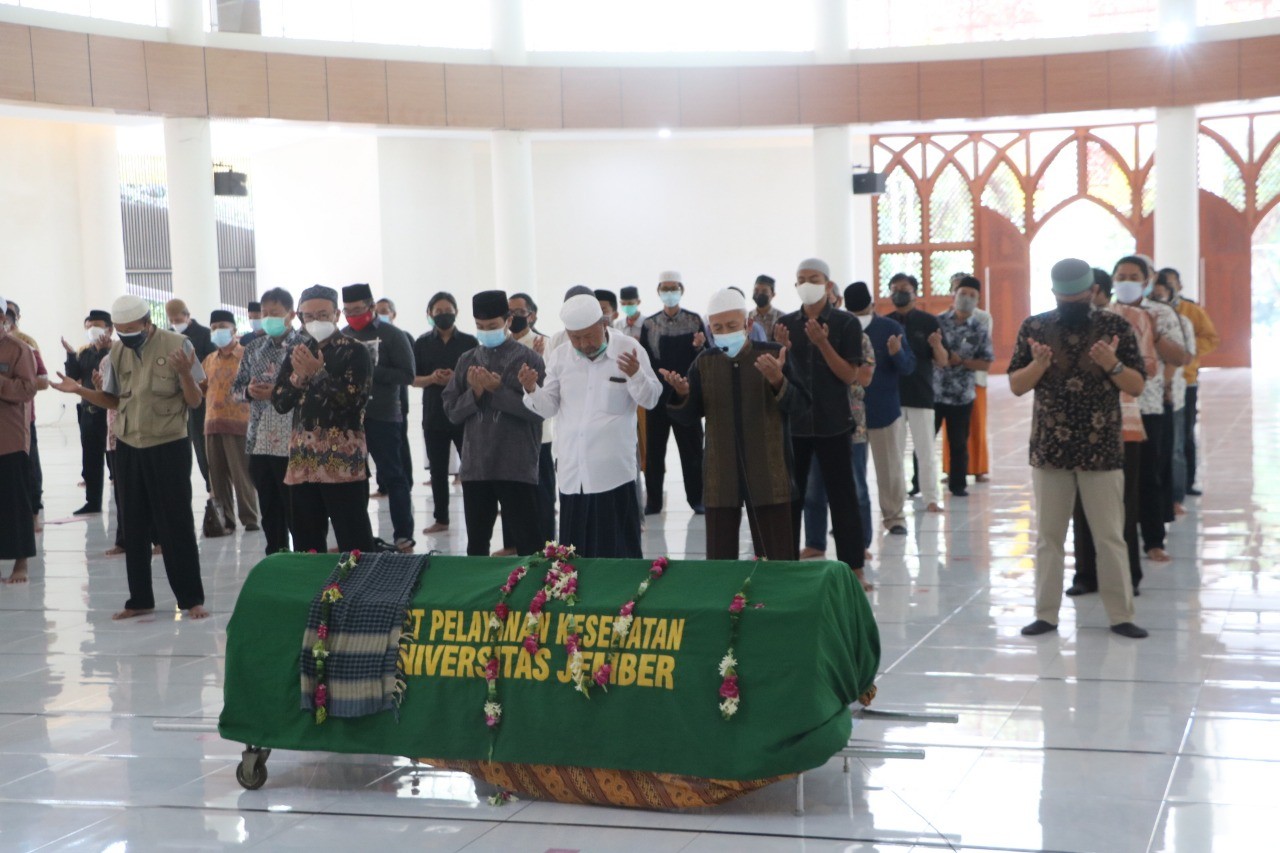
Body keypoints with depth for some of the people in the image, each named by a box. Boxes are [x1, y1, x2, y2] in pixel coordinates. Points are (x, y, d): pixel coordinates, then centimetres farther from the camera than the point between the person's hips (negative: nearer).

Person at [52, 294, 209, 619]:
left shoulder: (177, 345, -10)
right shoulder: (117, 351, 4)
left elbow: (195, 402, -9)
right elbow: (114, 400, 11)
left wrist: (185, 374, -28)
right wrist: (79, 390, -4)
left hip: (169, 447, -5)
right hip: (128, 448, 5)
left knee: (176, 524, -1)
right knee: (134, 526, 9)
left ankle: (192, 599, 7)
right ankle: (140, 599, 19)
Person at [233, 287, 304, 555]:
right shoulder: (254, 348, 12)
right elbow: (236, 387, 17)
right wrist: (248, 391, -5)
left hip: (292, 443, -5)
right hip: (259, 443, 5)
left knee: (297, 514, -1)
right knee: (270, 514, 12)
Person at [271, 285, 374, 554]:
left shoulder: (355, 351, -2)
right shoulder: (297, 353, 15)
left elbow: (354, 399, -14)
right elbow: (279, 403, 9)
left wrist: (319, 373, -19)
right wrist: (298, 377, -9)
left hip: (344, 461, -6)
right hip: (302, 461, 6)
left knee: (355, 547, -7)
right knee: (306, 546, 10)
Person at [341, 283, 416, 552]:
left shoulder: (391, 336, -4)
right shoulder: (341, 337, 9)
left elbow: (407, 375, -11)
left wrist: (370, 371, -17)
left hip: (382, 418, -5)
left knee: (394, 476, 1)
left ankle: (403, 536, 6)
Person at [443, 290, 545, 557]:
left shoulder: (529, 359, -2)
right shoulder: (467, 360, 10)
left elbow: (540, 409, -12)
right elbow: (451, 410, 7)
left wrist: (498, 390, -16)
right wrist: (475, 392, -10)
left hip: (518, 468, -4)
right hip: (475, 467, 4)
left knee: (529, 543, -1)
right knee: (476, 544, 13)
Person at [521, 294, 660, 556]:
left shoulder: (628, 349, -2)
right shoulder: (560, 356, 7)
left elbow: (650, 399, -3)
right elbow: (548, 408, 10)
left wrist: (636, 375, -22)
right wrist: (532, 390, -10)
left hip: (613, 472, -3)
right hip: (572, 472, 4)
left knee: (618, 551, -1)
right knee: (575, 553, 6)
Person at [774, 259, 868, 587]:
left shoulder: (846, 323, -4)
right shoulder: (786, 324, 6)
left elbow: (850, 375, -8)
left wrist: (822, 343, -19)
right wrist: (782, 349, -12)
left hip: (832, 422, -3)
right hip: (792, 421, 3)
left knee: (842, 496, 1)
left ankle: (854, 568, 6)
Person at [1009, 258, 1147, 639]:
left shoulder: (1116, 326, -1)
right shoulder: (1034, 327, 2)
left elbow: (1137, 386, -1)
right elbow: (1016, 386, 2)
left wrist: (1112, 364, -20)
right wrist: (1037, 366, -18)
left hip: (1102, 450, -1)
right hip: (1049, 450, 1)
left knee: (1110, 537, 5)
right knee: (1048, 536, 8)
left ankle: (1121, 615, 14)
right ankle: (1046, 614, 17)